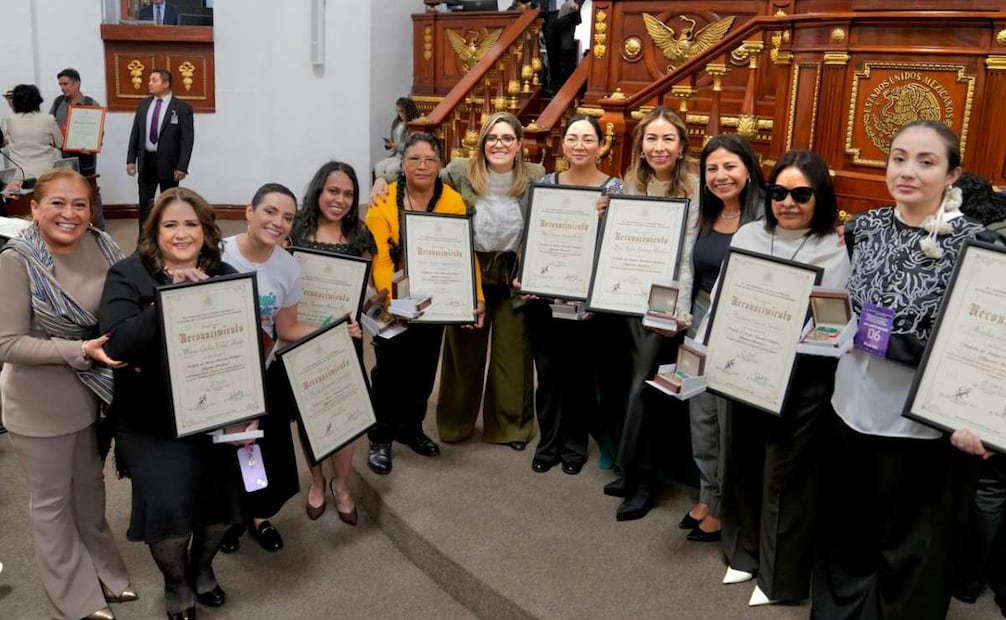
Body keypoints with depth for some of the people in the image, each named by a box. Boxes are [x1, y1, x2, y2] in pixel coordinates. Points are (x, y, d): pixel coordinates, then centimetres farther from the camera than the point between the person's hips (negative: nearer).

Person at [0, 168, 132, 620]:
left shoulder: (100, 246, -8)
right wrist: (80, 350, -29)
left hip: (92, 392, 5)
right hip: (40, 403, -4)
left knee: (89, 486, 23)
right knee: (53, 500, 15)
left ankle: (103, 573, 44)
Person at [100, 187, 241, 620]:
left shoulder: (225, 276, 3)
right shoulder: (128, 275, -6)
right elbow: (116, 344, -21)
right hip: (152, 422, -3)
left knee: (224, 499, 0)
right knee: (169, 506, -13)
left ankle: (202, 567, 36)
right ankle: (176, 584, 23)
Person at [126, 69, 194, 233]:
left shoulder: (182, 108, -8)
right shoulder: (143, 105, 8)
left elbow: (187, 140, -11)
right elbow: (135, 134, 10)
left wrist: (181, 167, -17)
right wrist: (131, 159, 3)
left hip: (168, 163, -4)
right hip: (146, 161, 4)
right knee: (145, 203, 8)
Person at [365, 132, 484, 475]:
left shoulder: (454, 201, -8)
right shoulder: (383, 201, -14)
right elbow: (379, 258, -21)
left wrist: (477, 298, -22)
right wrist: (392, 298, -35)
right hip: (393, 302, -3)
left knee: (423, 368, 15)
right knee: (390, 369, 5)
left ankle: (411, 428, 36)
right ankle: (380, 439, 22)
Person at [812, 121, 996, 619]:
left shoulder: (972, 242, -12)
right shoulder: (865, 227, 2)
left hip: (918, 421, -4)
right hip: (851, 406, 5)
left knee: (908, 547, 13)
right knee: (844, 529, 20)